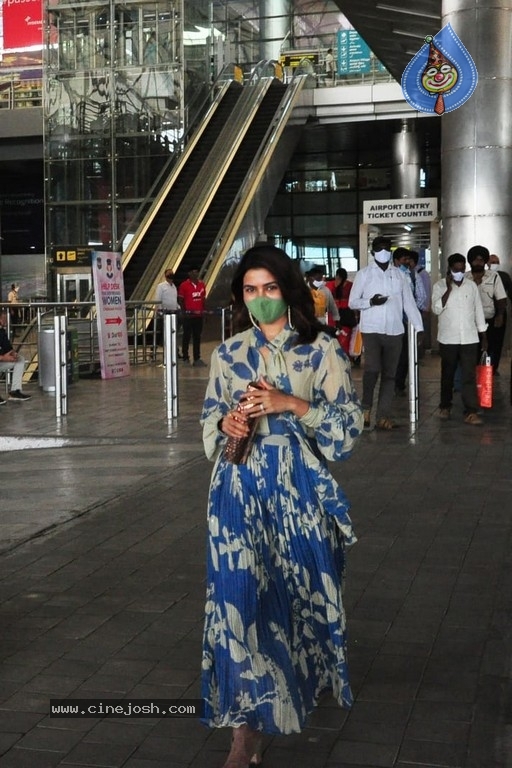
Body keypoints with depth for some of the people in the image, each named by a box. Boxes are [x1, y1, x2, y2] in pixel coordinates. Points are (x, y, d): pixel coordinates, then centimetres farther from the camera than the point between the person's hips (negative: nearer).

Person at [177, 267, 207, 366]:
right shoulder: (184, 285, -5)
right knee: (187, 336, 3)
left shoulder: (202, 284, 8)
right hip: (189, 315, -4)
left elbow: (203, 298, 13)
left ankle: (197, 359, 11)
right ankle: (185, 358, 12)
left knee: (197, 337, 7)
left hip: (199, 315, 4)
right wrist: (185, 312, -10)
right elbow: (180, 300, -3)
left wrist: (203, 310, 3)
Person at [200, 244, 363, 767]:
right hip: (241, 490, 1)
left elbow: (349, 424, -6)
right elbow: (210, 418, 14)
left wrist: (290, 404, -18)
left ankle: (304, 681, 42)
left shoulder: (322, 350, -2)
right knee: (240, 593, -7)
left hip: (300, 488, -1)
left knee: (300, 587, 12)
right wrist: (225, 424, -9)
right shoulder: (228, 353, 6)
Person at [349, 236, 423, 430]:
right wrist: (371, 301, -17)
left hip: (394, 331, 3)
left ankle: (383, 416, 10)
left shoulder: (399, 275, 10)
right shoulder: (364, 274, 2)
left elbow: (409, 302, 10)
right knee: (372, 369, -18)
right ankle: (366, 407, 2)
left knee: (389, 374, 4)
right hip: (371, 330, -3)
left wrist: (419, 327, 2)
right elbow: (352, 302, 2)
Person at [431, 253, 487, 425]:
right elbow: (436, 309, -14)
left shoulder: (471, 286, 6)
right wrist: (449, 288, -17)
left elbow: (478, 311, 10)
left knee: (469, 375, -4)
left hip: (469, 338, 1)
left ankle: (471, 411, -6)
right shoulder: (440, 286, -1)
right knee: (447, 374, 10)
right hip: (448, 338, -1)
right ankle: (445, 406, 26)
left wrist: (483, 336, 9)